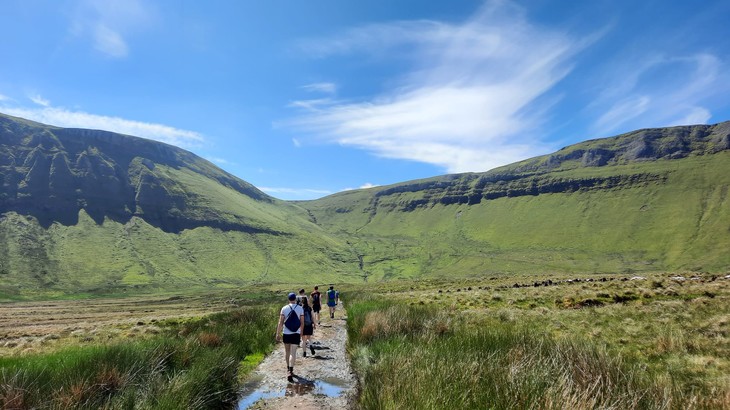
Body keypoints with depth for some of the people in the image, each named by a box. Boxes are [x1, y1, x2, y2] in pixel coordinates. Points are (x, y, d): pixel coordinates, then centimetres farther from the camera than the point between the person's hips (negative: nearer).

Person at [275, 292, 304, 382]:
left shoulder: (284, 308, -3)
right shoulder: (300, 308, -2)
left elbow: (280, 322, -6)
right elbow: (302, 323, 2)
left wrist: (278, 334, -1)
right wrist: (301, 333, 15)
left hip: (286, 334, 1)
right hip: (296, 334, -1)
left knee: (287, 351, 20)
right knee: (293, 353, -3)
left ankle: (289, 369, 35)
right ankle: (290, 372, -16)